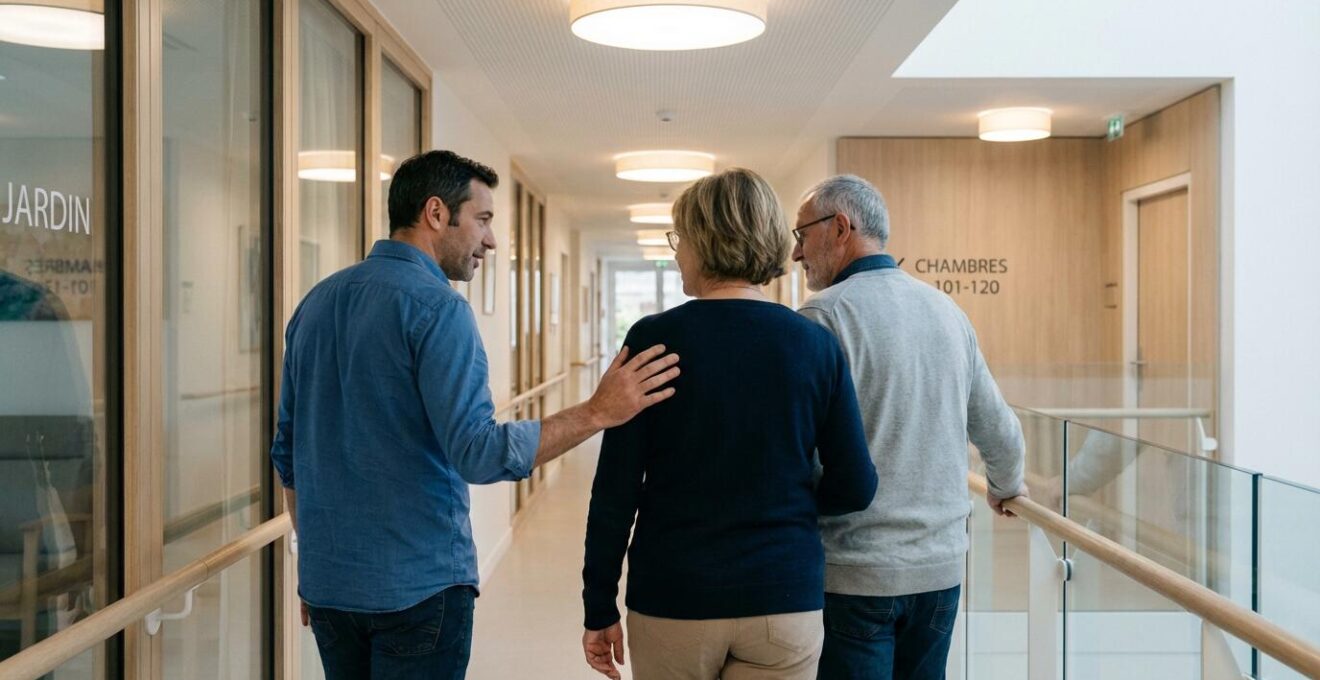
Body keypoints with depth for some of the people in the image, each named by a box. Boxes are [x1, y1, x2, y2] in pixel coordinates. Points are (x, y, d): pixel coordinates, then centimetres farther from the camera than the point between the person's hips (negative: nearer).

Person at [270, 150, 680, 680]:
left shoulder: (316, 303, 9)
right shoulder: (437, 307, -15)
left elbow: (288, 452, 15)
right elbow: (479, 454, -24)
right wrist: (598, 412, -21)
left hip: (326, 582, 8)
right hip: (416, 586, -7)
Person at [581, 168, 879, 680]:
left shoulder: (653, 339, -9)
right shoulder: (816, 344, -3)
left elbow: (616, 490, -9)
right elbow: (855, 488, -2)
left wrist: (599, 608, -1)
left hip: (672, 602, -1)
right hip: (785, 600, 2)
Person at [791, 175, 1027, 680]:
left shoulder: (826, 316, -12)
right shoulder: (947, 311, 8)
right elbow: (999, 431, 16)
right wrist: (1006, 487, 35)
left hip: (851, 575, -6)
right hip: (940, 567, 6)